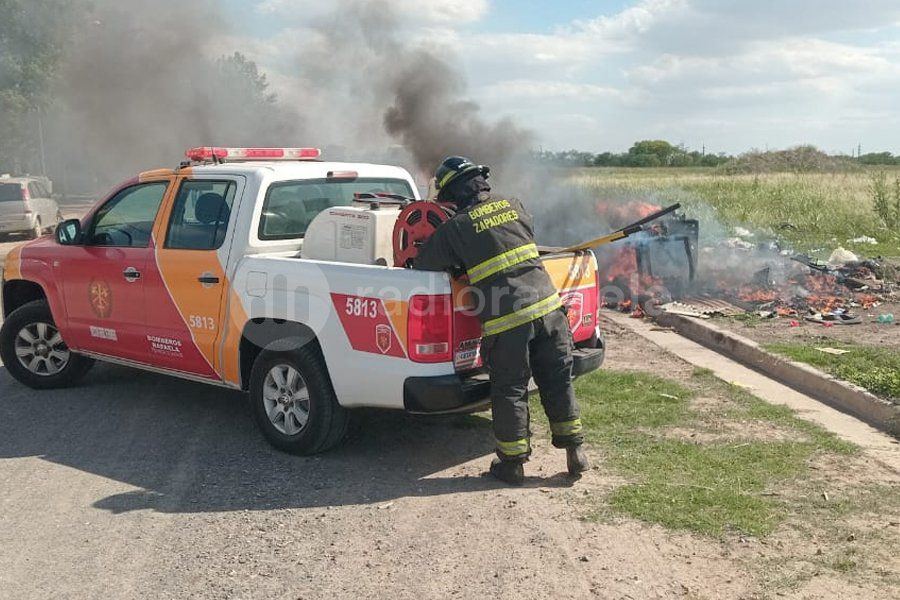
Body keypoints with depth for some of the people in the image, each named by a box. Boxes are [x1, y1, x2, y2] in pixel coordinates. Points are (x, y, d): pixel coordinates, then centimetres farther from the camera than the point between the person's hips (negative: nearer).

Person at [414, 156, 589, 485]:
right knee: (558, 381, 15)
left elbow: (422, 265, 8)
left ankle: (513, 462, 19)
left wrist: (459, 263, 28)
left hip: (506, 318, -4)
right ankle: (574, 450, 24)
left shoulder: (454, 227, -1)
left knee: (509, 391, 9)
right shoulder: (514, 206, 11)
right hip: (547, 305, 4)